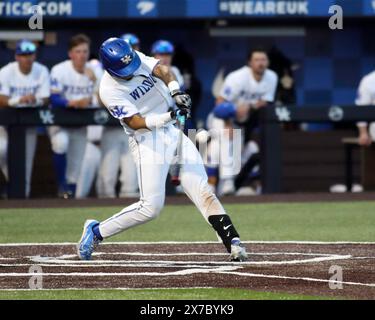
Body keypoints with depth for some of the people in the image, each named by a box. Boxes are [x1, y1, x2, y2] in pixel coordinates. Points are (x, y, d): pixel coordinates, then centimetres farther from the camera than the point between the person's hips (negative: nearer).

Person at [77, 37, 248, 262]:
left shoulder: (137, 58, 1)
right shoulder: (110, 91, -17)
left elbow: (162, 70, -9)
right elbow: (136, 122, -22)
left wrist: (176, 92, -28)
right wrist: (170, 116, -35)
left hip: (175, 133, 6)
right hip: (148, 140, -6)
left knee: (201, 190, -5)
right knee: (151, 206, -11)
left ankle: (233, 243, -10)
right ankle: (96, 231, 6)